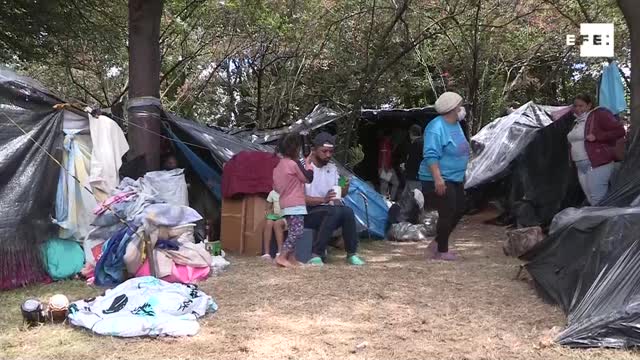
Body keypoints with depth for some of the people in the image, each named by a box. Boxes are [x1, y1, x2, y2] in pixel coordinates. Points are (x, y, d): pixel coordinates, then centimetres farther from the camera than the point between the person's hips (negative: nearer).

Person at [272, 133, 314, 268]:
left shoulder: (279, 165, 11)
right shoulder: (295, 163, -14)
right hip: (296, 204, -9)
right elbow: (308, 178, -7)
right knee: (297, 231, -11)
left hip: (286, 204, 9)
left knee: (293, 231, 14)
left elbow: (275, 186, 15)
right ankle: (281, 256, -16)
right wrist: (308, 164, 3)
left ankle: (291, 258, 14)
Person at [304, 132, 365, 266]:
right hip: (308, 213, -5)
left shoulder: (332, 168, 13)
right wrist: (323, 199, -29)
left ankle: (352, 254, -14)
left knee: (348, 211, -26)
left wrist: (344, 190, -15)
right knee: (335, 211, -34)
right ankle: (316, 255, -29)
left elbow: (338, 194, 9)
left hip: (328, 212, 5)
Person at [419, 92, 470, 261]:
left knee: (459, 210, 14)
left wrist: (462, 174, 25)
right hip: (439, 181, -10)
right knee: (447, 214, -5)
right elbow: (431, 155, -26)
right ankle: (441, 251, 9)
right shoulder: (437, 127, -20)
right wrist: (438, 178, -32)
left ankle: (437, 243, 26)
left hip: (455, 179, 10)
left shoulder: (456, 125, 11)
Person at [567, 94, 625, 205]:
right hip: (581, 166, 9)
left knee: (598, 201, -10)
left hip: (598, 163, -9)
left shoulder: (599, 115, -8)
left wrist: (596, 136, -20)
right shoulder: (578, 121, 17)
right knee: (591, 200, 11)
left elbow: (619, 130, -15)